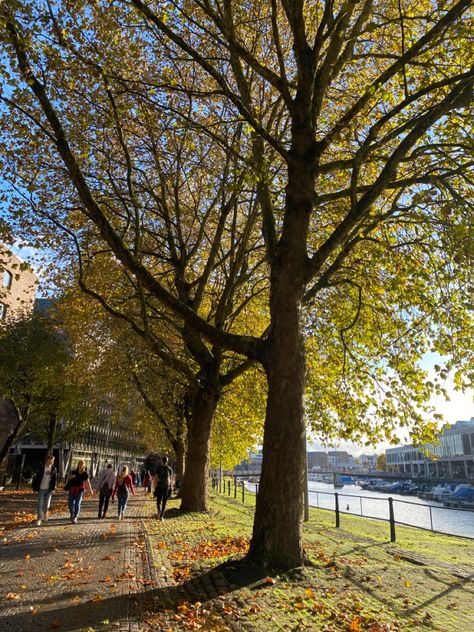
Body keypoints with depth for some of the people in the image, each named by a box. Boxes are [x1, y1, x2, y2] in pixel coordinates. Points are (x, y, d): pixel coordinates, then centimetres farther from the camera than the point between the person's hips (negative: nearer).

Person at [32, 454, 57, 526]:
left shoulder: (54, 469, -1)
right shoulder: (41, 468, -7)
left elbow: (55, 479, 1)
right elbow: (37, 478, -4)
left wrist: (53, 488, -4)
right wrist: (35, 488, -6)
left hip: (49, 489, 2)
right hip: (41, 489, -2)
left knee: (47, 504, 9)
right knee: (40, 504, -1)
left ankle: (45, 516, 31)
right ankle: (39, 519, 7)